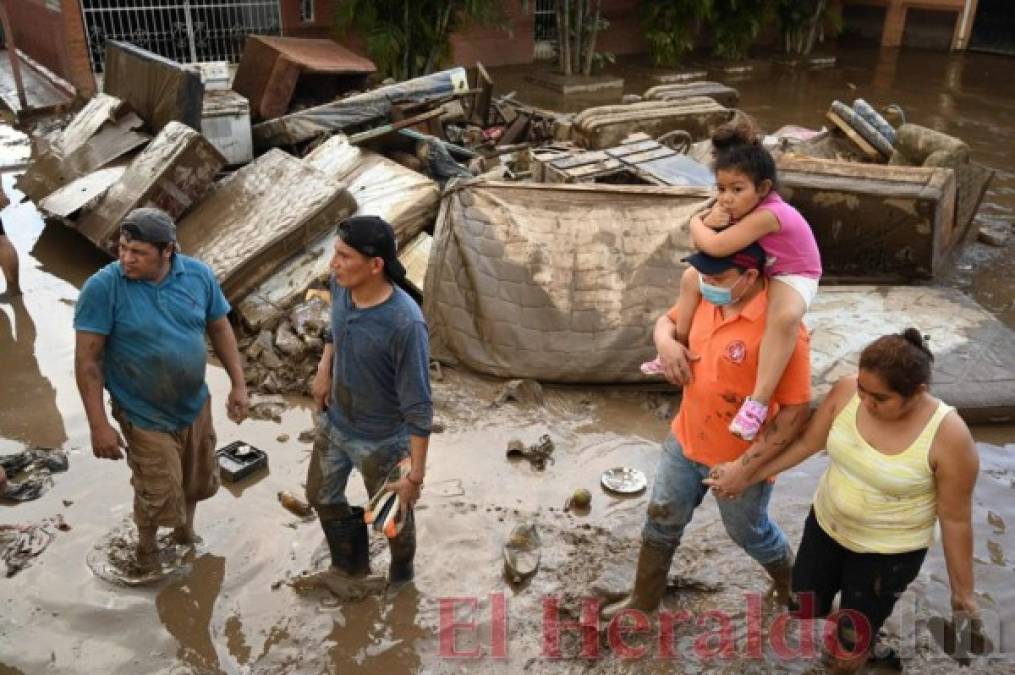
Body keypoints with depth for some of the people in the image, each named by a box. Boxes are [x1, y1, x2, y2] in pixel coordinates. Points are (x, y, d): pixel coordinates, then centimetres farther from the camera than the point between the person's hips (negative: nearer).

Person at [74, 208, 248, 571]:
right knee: (158, 495, 10)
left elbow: (220, 329, 2)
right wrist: (99, 425, -19)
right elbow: (87, 360, -18)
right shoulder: (103, 288, -22)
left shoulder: (199, 275, -11)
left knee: (198, 479, 22)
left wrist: (238, 383, 0)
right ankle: (146, 546, 42)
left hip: (195, 405, 4)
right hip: (145, 417, -4)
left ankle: (185, 529, 53)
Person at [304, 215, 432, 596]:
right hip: (334, 423, 7)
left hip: (381, 440, -7)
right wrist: (324, 368, 0)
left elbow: (417, 406, -28)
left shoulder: (405, 323, -35)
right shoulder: (341, 286, -15)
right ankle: (352, 569, 52)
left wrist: (416, 473, -23)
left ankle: (400, 579, 50)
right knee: (322, 496, 26)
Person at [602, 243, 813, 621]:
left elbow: (797, 411, -26)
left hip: (739, 458, -6)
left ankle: (789, 582, 53)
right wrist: (666, 342, -14)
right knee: (661, 521, 21)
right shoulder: (707, 297, -8)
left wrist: (746, 466, -26)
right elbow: (668, 320, 11)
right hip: (685, 441, 6)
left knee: (748, 532, 20)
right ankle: (643, 600, 44)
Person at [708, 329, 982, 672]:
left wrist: (963, 591, -5)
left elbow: (956, 518, -16)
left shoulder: (948, 437, -28)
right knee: (802, 615, 22)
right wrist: (746, 478, -2)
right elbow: (807, 442, -4)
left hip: (889, 551, -3)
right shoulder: (846, 392, -19)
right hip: (825, 525, 4)